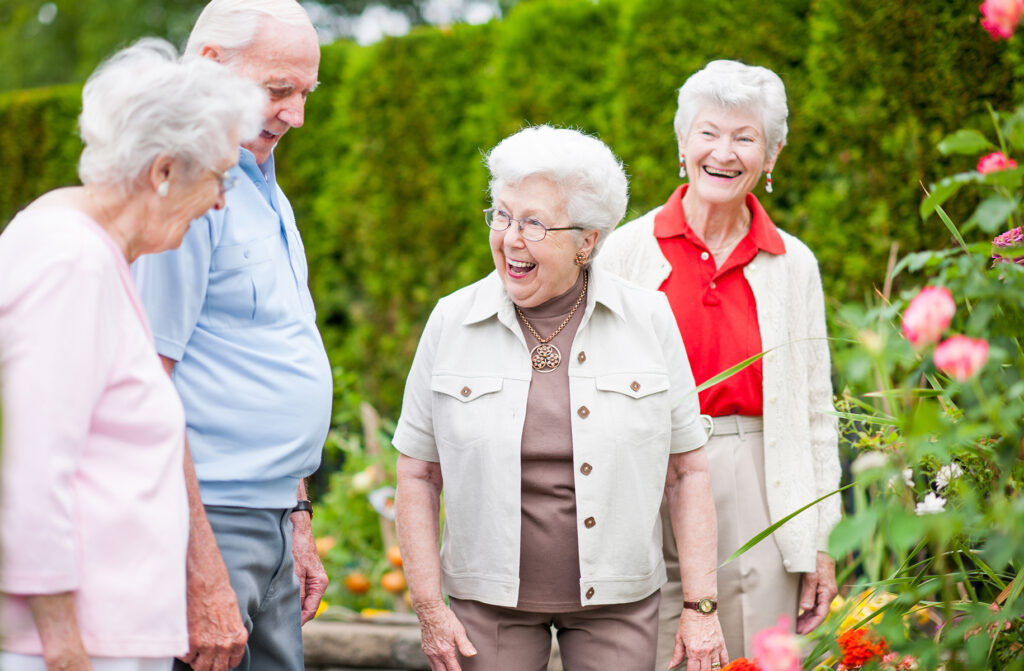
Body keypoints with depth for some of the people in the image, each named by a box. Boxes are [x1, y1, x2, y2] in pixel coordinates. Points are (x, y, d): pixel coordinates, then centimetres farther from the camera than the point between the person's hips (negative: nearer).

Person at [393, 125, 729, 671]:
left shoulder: (649, 322, -3)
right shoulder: (452, 323, -2)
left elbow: (687, 471, 0)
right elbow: (418, 474, 2)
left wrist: (700, 606, -3)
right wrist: (429, 607, -3)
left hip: (618, 605, 0)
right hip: (488, 602, 0)